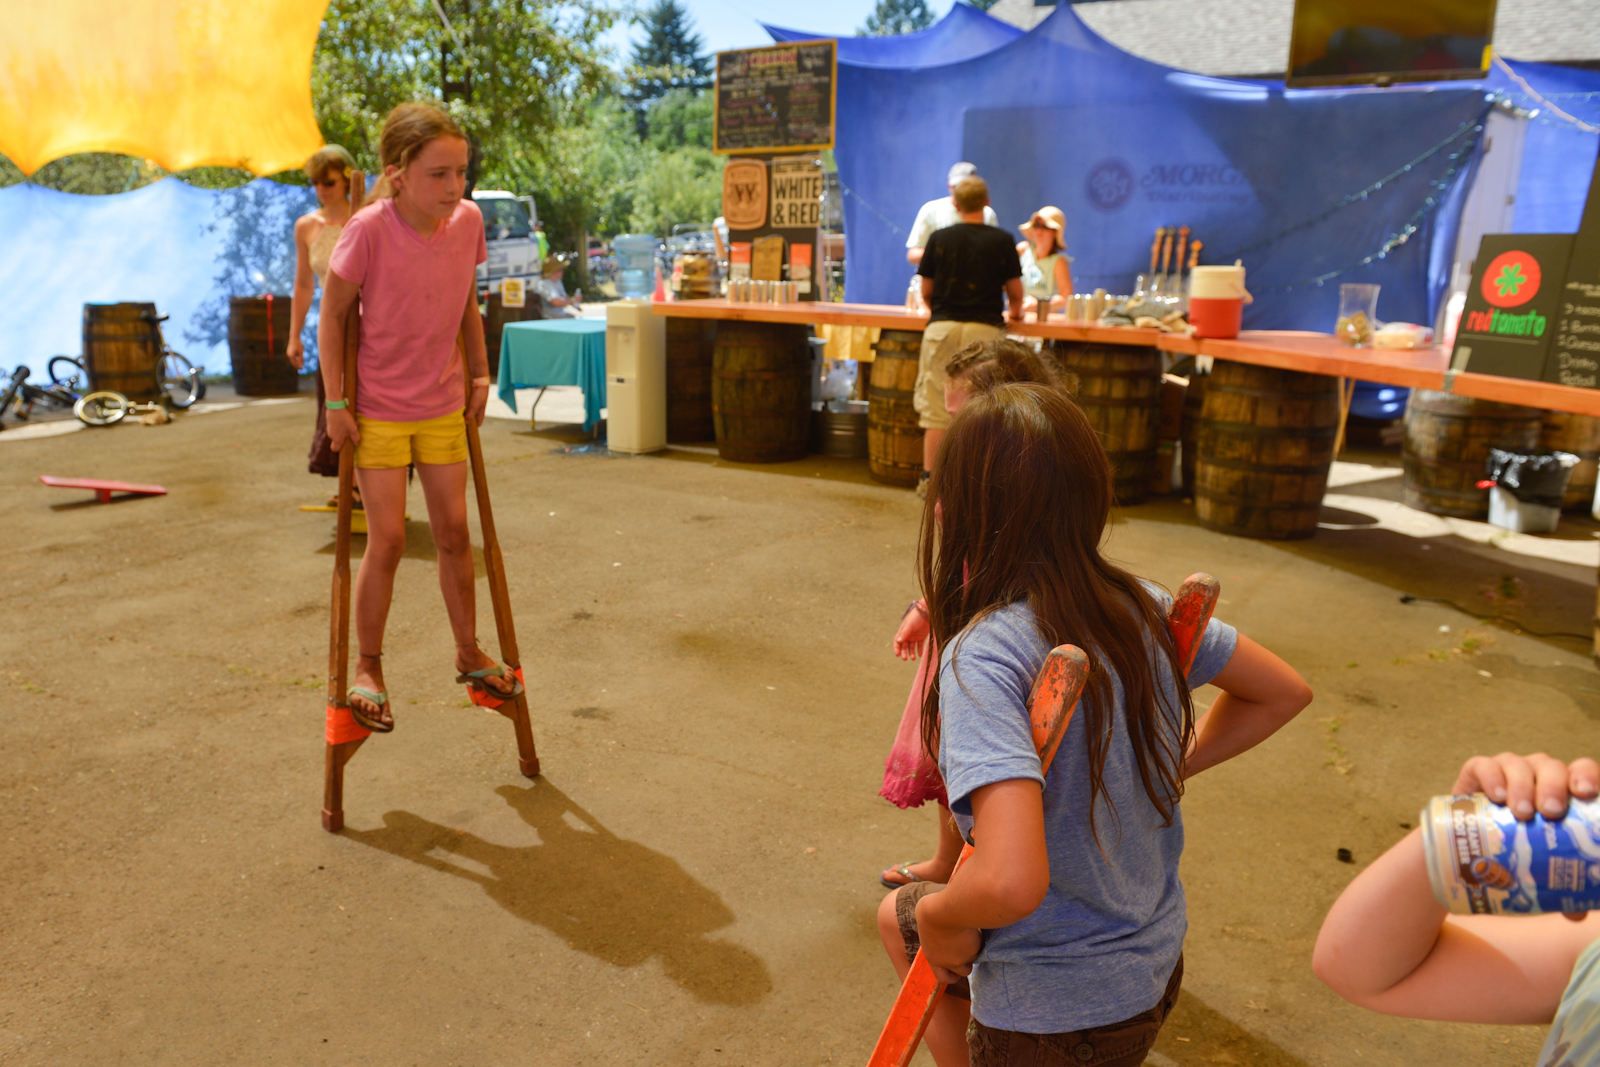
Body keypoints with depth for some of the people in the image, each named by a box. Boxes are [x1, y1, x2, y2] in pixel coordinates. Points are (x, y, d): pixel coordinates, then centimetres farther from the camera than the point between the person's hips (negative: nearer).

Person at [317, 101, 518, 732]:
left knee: (454, 531, 9)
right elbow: (333, 315, -12)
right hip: (378, 410, -4)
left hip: (443, 407, 4)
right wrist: (336, 404, -12)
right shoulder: (369, 229, -21)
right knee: (387, 540, -3)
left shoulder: (468, 220, -8)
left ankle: (468, 654, 27)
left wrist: (479, 374, 7)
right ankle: (368, 669, 16)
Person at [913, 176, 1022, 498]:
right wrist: (1015, 311, 29)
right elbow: (1015, 291, 8)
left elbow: (926, 291, 9)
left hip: (943, 327, 1)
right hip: (986, 327, -1)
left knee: (937, 408, 5)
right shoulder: (1001, 240, 2)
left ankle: (929, 478, 8)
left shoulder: (939, 238, 5)